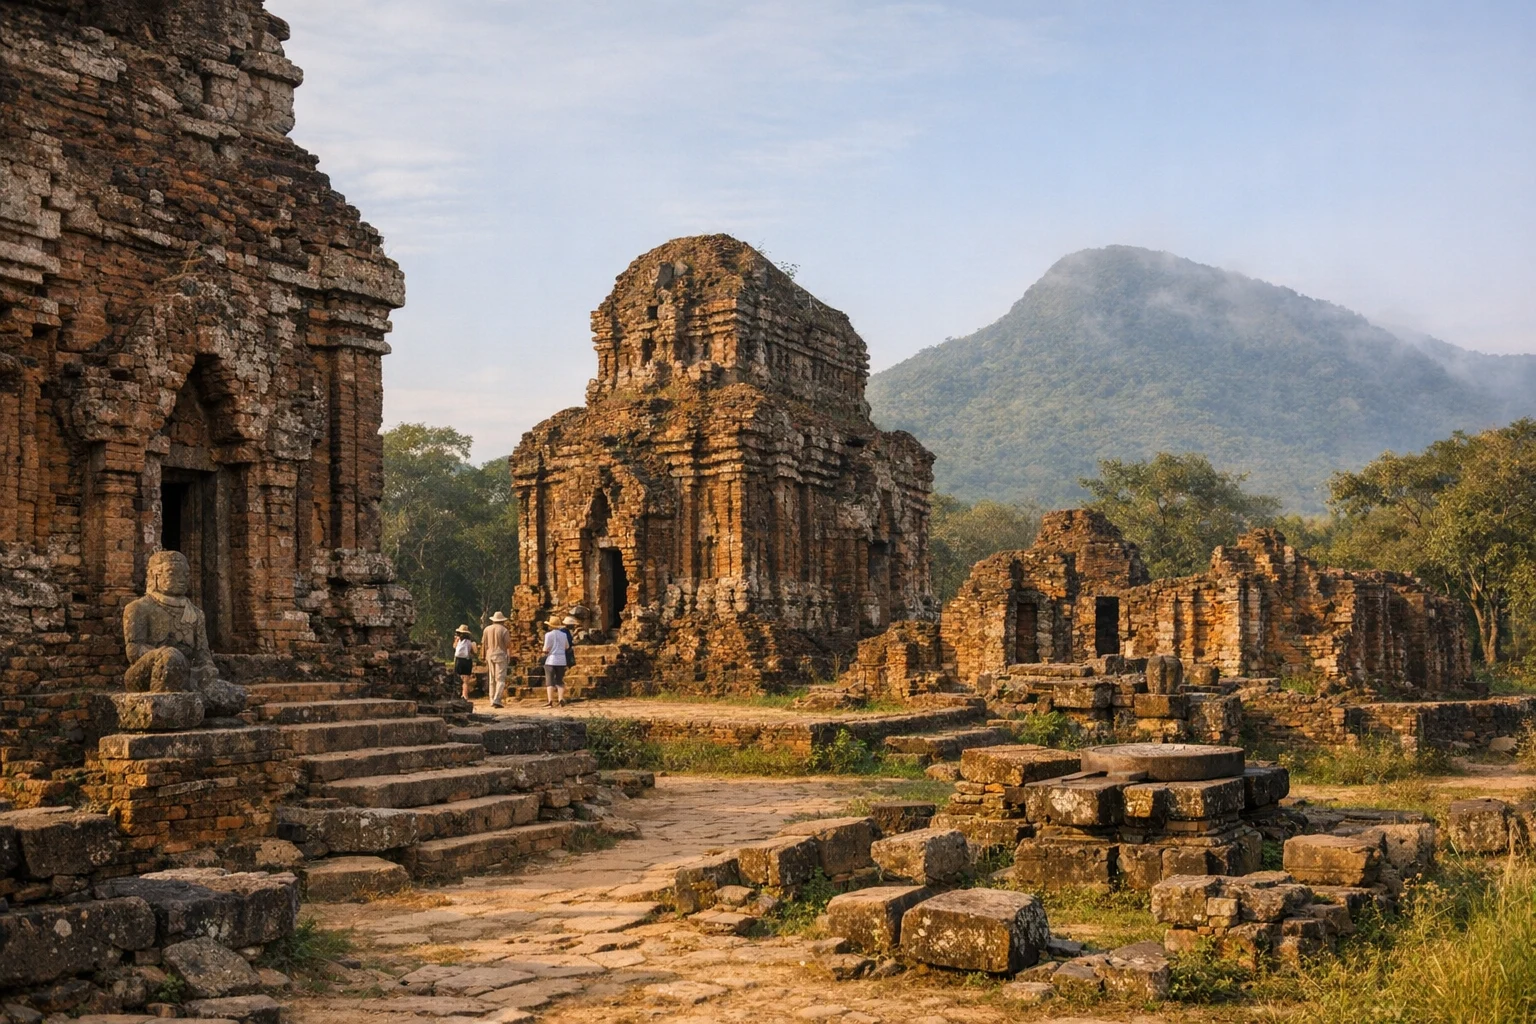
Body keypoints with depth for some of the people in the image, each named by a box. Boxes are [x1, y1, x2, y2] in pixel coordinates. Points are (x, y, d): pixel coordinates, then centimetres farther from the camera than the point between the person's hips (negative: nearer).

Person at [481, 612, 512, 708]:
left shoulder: (487, 629, 7)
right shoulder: (503, 630, -7)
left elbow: (483, 644, 9)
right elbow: (508, 645, -9)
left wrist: (484, 657, 17)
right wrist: (510, 655, 5)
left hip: (490, 656, 5)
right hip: (501, 656, -5)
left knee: (492, 680, 13)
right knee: (501, 679, -5)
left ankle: (492, 700, 16)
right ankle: (497, 700, -16)